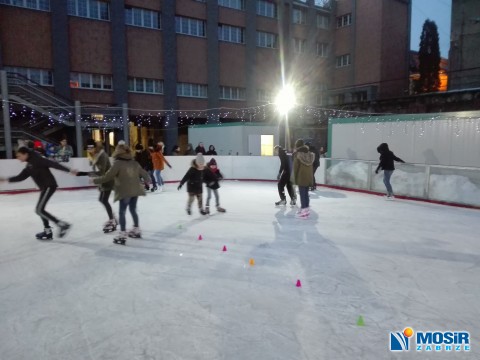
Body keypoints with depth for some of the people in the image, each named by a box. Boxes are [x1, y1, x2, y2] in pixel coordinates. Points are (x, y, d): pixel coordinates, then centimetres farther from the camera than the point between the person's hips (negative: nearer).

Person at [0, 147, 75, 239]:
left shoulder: (37, 159, -9)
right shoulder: (29, 166, 18)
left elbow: (53, 164, -17)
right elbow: (21, 177, 24)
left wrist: (68, 170, -24)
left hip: (49, 186, -10)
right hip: (45, 187, 10)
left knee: (39, 210, -10)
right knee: (40, 209, 14)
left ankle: (62, 224, -11)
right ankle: (48, 232, 19)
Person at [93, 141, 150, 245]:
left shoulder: (118, 163, -11)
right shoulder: (134, 163, 8)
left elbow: (108, 176, -12)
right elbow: (144, 173, 17)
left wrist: (95, 180, 0)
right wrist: (148, 180, 38)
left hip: (125, 192, -7)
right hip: (135, 191, 7)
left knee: (122, 212, 1)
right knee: (133, 210, 20)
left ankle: (122, 234, -1)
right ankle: (137, 230, 29)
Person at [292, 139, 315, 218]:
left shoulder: (297, 155, -13)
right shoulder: (310, 154, 4)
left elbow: (295, 167, -10)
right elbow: (311, 167, 10)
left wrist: (295, 178, 0)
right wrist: (311, 177, 18)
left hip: (301, 177, -6)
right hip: (309, 177, 6)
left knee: (302, 194, 0)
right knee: (306, 194, 15)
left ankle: (304, 211, 3)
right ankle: (306, 209, 22)